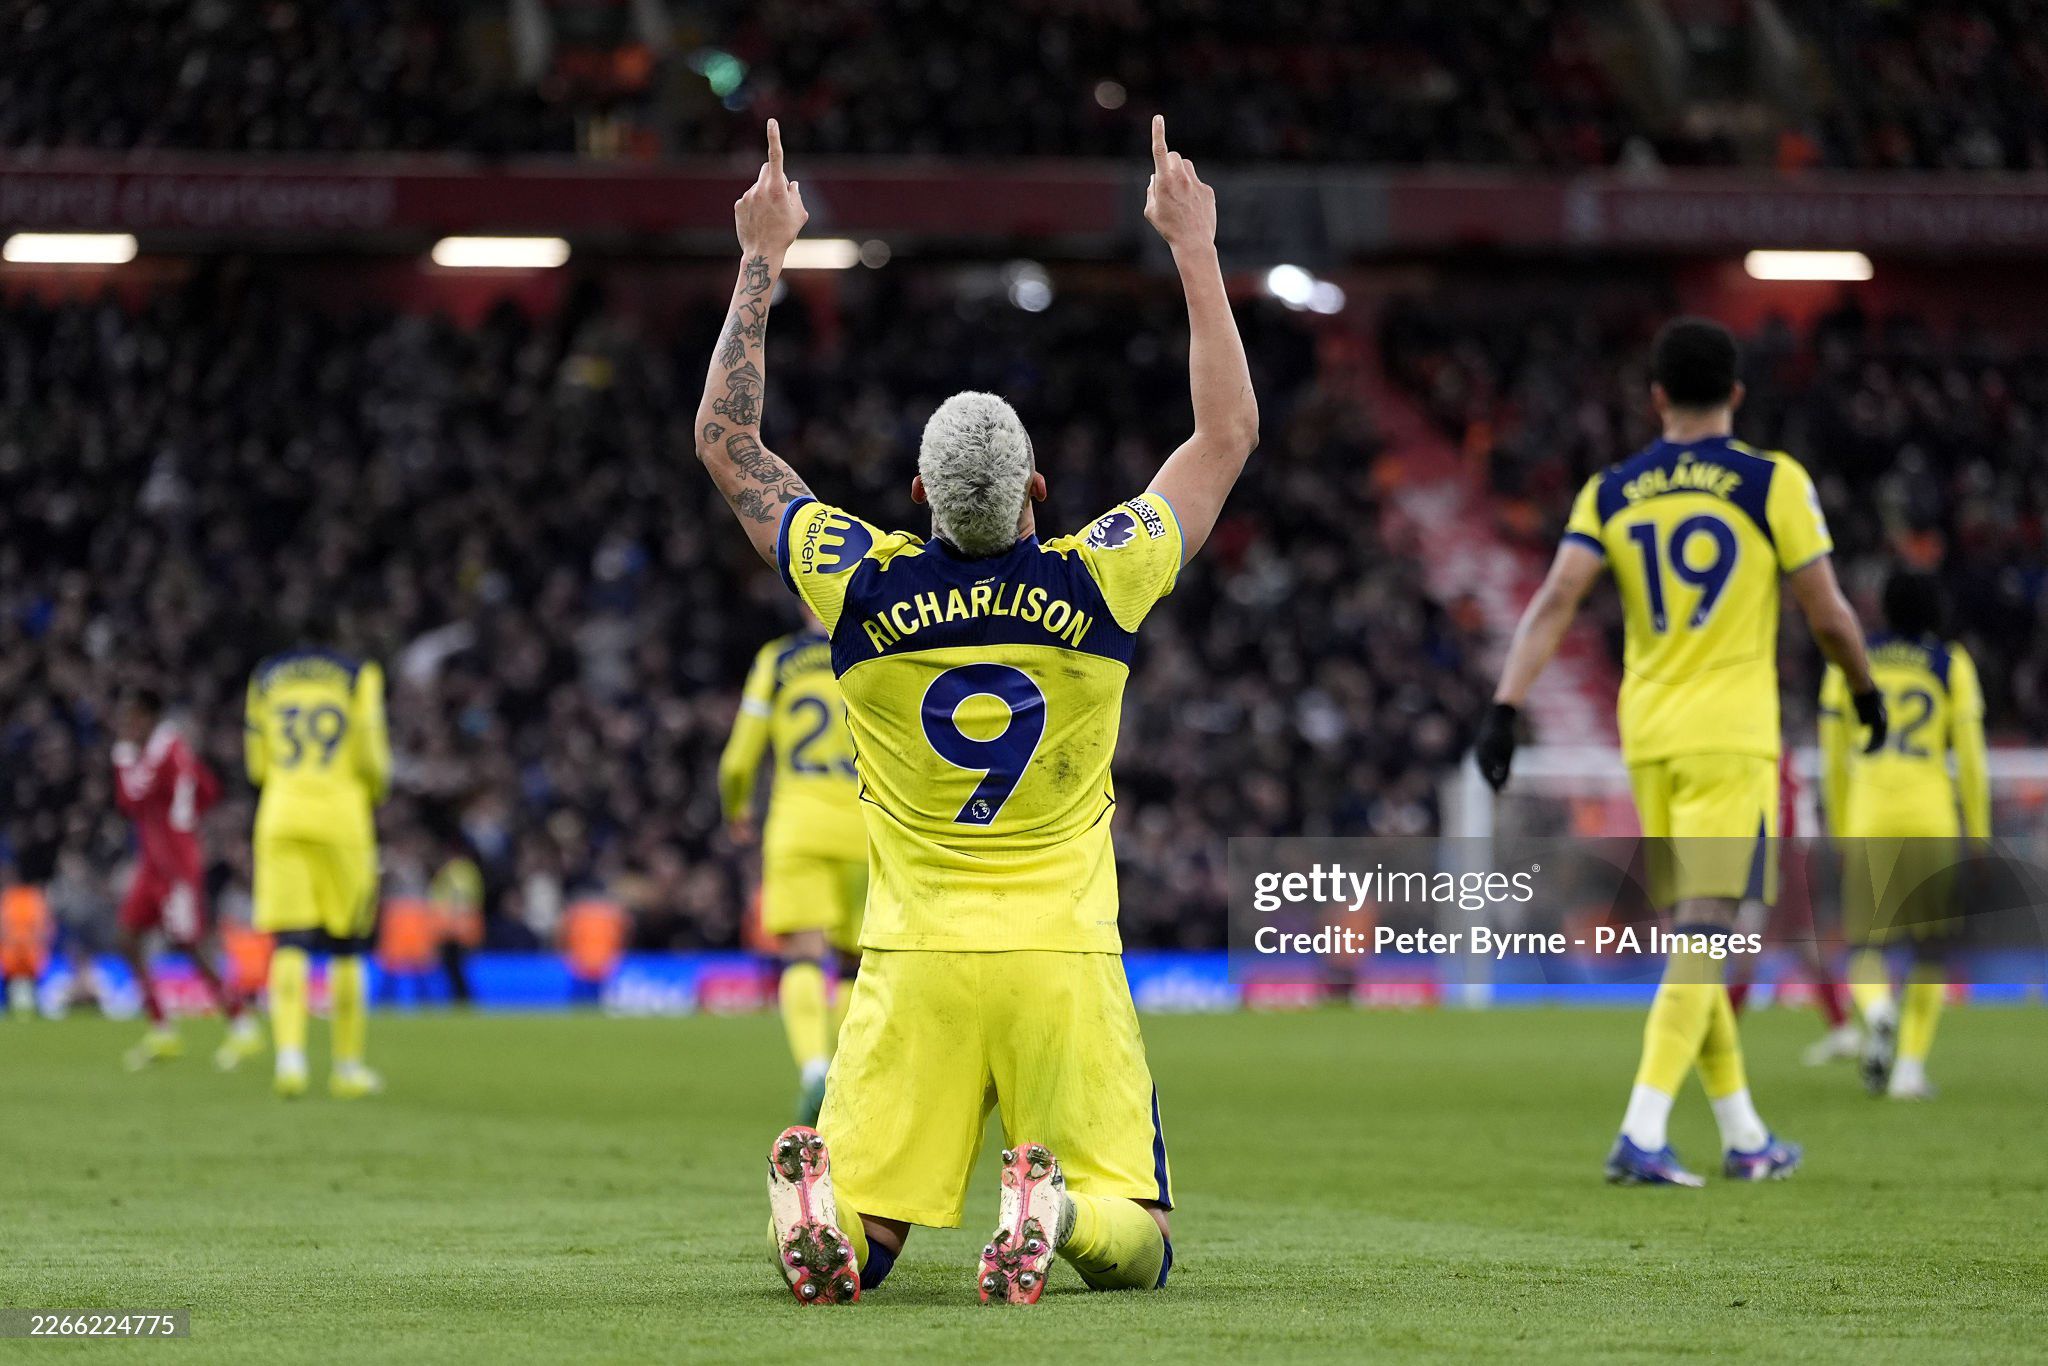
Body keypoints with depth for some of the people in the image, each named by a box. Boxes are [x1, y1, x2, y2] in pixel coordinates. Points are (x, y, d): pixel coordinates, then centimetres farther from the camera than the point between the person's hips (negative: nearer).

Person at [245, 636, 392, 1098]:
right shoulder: (359, 676, 0)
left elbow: (257, 764, 13)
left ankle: (290, 1055, -18)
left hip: (279, 820, 2)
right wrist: (376, 790, 18)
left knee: (290, 944, -1)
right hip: (342, 817, -2)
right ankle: (348, 1065, 12)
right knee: (347, 947, 8)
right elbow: (371, 756, -3)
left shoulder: (266, 677, 10)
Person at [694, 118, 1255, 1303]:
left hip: (913, 962, 1)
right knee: (1137, 1249, 5)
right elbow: (1229, 435, 9)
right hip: (1062, 959, -1)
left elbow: (727, 440, 13)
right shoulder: (1097, 586, -5)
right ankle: (1055, 1209, -29)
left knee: (849, 1245, 6)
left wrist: (763, 262, 17)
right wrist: (1195, 249, 14)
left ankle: (822, 1195, -29)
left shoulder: (863, 588, -2)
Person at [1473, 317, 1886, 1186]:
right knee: (1703, 935, -9)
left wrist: (1506, 707, -10)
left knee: (1690, 935, 14)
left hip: (1649, 738, 5)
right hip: (1730, 735, -5)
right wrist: (1866, 691, 15)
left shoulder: (1611, 492, 6)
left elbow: (1554, 603, -5)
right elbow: (1827, 616, -2)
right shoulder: (1774, 483, -3)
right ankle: (1642, 1133, -22)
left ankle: (1743, 1137, 22)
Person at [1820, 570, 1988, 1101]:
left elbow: (1833, 759, 12)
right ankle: (1911, 1065, 2)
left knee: (1865, 948, 5)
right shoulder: (1951, 665, 5)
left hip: (1867, 824, 1)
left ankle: (1878, 1010, -29)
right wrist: (1979, 835, 7)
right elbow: (1971, 757, 1)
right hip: (1932, 817, -1)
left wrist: (1842, 834, 21)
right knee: (1931, 949, 13)